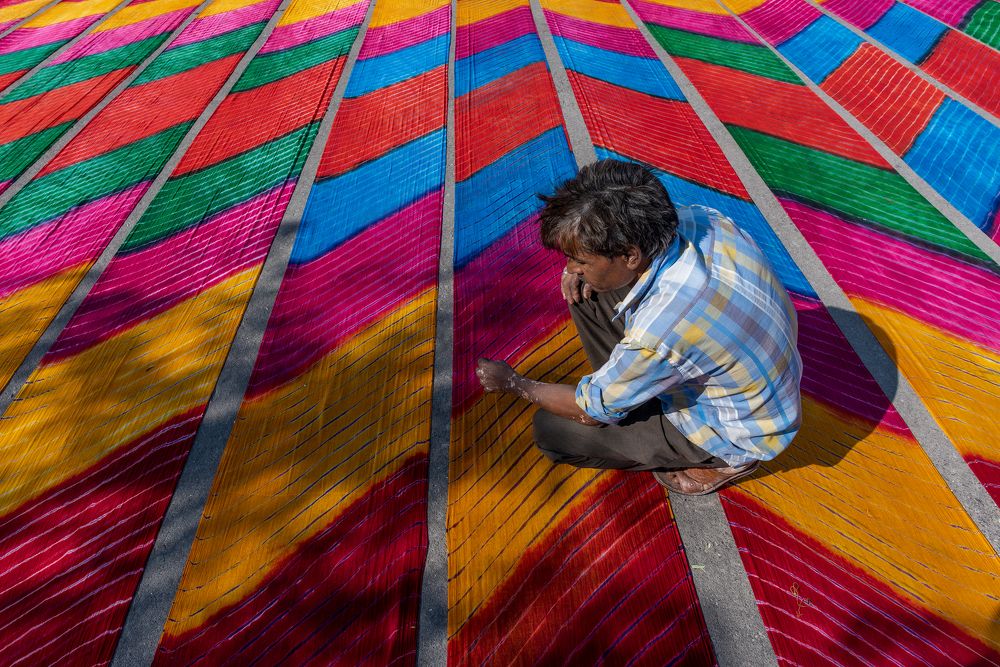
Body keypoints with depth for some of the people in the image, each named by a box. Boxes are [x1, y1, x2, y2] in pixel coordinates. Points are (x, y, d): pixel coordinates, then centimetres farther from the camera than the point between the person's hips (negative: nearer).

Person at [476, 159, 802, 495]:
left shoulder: (658, 332, -39)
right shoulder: (700, 218, -19)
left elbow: (592, 411, -20)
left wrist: (513, 383, -4)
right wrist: (581, 266, -10)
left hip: (737, 432, -6)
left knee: (550, 429, -5)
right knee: (585, 291, -3)